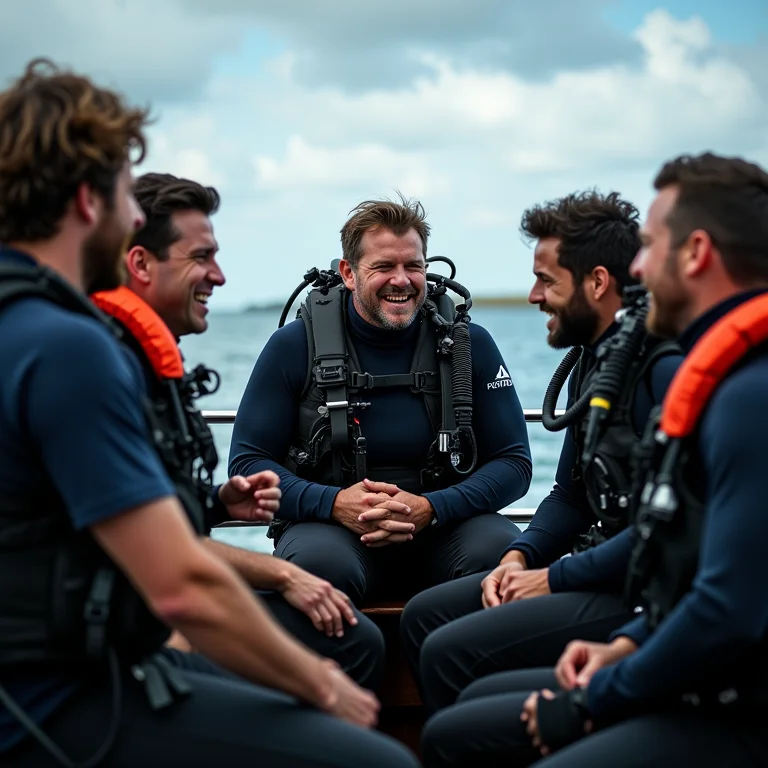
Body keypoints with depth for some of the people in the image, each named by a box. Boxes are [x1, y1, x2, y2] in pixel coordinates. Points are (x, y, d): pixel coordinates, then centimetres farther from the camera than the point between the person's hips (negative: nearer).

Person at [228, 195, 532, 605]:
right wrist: (335, 503, -18)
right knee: (317, 563, -37)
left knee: (505, 550, -31)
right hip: (329, 525, -1)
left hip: (441, 531, 2)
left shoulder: (470, 344, 3)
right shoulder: (294, 346, 0)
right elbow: (247, 462, 0)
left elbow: (514, 462, 3)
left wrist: (430, 509, -16)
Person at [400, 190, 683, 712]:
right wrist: (519, 557, 2)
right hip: (593, 568, 10)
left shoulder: (665, 368, -19)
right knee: (424, 615, 9)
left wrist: (554, 579, -16)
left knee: (452, 651, -19)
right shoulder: (592, 359, 13)